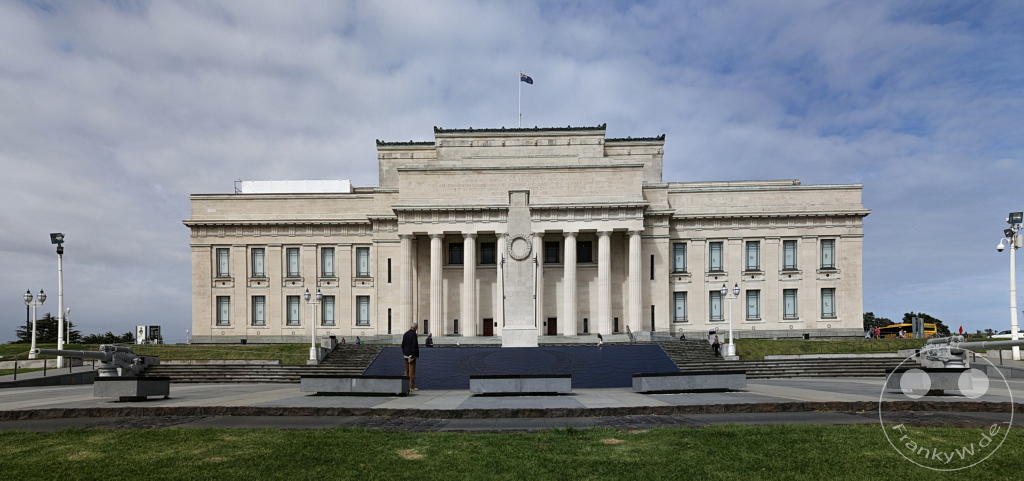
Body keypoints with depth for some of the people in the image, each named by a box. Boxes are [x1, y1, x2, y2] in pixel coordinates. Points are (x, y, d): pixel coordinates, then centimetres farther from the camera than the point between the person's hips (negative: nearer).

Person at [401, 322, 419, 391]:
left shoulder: (405, 334, 8)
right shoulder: (413, 334, -15)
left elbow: (403, 345, 12)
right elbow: (414, 346, -19)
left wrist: (404, 353, 18)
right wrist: (413, 356, -17)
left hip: (406, 355, 8)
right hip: (411, 355, -8)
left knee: (407, 371, 14)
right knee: (412, 371, -3)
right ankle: (411, 387, -2)